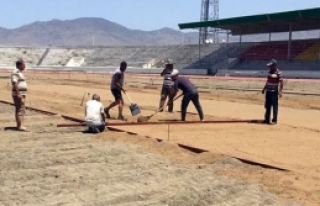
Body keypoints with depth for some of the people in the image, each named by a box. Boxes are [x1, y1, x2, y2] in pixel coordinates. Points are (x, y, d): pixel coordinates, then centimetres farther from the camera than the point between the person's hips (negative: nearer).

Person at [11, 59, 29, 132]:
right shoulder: (16, 72, -14)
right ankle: (21, 126, -15)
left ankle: (19, 125, 17)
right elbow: (14, 83, -22)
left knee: (19, 110, 12)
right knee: (20, 110, -13)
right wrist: (18, 94, -26)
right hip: (18, 94, -11)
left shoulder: (19, 72, 18)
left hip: (21, 94, 11)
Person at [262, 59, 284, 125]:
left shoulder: (278, 73, -13)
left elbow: (281, 82, -15)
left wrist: (280, 91, -24)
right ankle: (267, 119, 21)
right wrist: (264, 88, 22)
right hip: (268, 91, 8)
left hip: (274, 92, -8)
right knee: (267, 106, 13)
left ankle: (274, 120, 5)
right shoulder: (270, 72, 10)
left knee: (274, 106, -2)